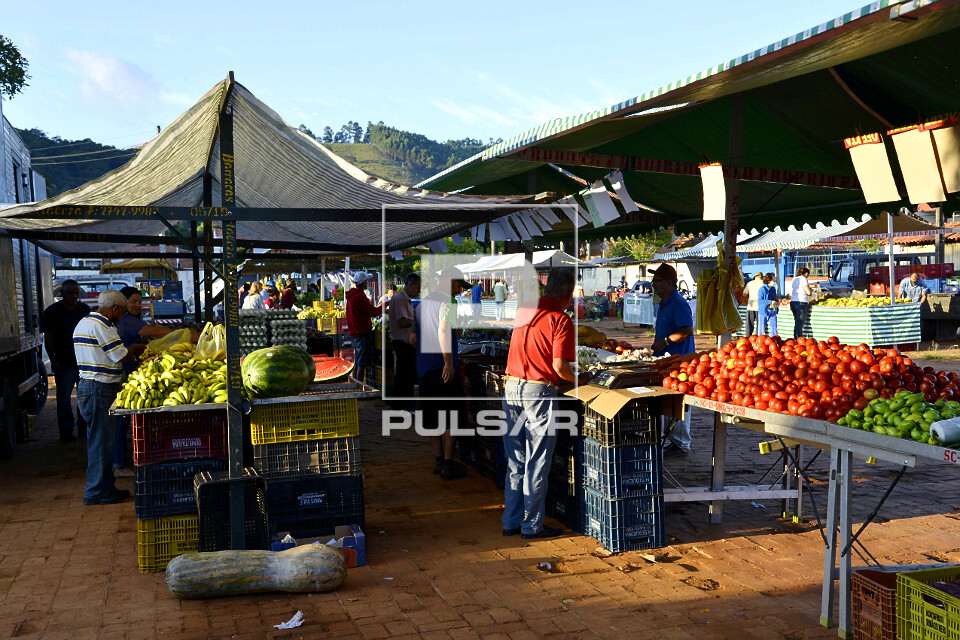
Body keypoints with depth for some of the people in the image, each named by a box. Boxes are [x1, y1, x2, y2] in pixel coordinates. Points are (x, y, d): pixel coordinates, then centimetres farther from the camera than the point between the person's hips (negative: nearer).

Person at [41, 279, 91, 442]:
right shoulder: (51, 311, -3)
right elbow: (48, 338, -5)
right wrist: (53, 360, -13)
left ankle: (84, 429, 19)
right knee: (64, 397, -3)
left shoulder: (85, 309, 10)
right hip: (64, 362, -4)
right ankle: (66, 432, 4)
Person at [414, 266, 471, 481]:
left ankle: (438, 459, 18)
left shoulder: (422, 304, 18)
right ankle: (448, 464, -1)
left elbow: (414, 337, 21)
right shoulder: (447, 302, -8)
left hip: (423, 366, 8)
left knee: (433, 414, 13)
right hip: (442, 366, -8)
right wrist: (449, 362, -25)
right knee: (450, 414, -2)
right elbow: (443, 330, -23)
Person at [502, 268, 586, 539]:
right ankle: (532, 525, 13)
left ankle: (511, 521, 22)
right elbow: (560, 366, -16)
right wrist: (578, 380, 4)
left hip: (511, 387, 6)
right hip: (538, 392, -6)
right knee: (536, 463, 5)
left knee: (515, 461, 14)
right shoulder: (561, 320, -9)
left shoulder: (524, 311, 11)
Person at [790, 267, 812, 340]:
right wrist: (811, 290, 9)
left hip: (793, 302, 7)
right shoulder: (803, 279, -7)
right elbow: (808, 292, -12)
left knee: (797, 323, 13)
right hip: (801, 303, -7)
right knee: (800, 324, -6)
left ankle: (795, 340, 13)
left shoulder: (794, 279, 16)